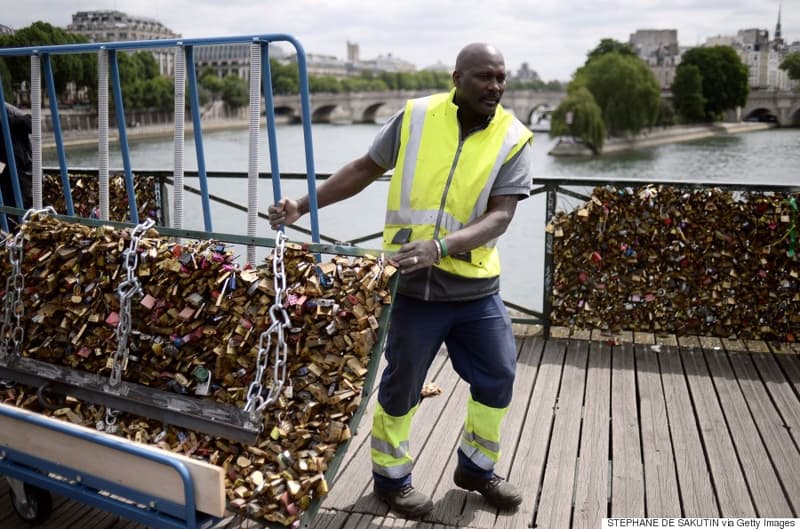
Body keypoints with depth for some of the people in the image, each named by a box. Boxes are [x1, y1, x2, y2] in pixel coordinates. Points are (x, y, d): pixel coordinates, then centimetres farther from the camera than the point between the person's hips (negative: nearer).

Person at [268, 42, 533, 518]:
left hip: (478, 287, 2)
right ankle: (391, 478, 34)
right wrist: (303, 205, 0)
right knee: (402, 386, 10)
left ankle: (477, 468, 39)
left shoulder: (513, 139, -6)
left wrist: (440, 247, -32)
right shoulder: (416, 117, -5)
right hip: (416, 285, -2)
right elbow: (364, 169, 5)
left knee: (498, 379, 13)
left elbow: (500, 216, -16)